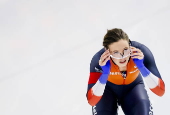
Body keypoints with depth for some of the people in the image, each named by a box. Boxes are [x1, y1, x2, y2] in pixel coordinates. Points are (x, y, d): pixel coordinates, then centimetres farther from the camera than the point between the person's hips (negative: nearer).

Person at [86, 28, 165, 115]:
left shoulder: (141, 52, -33)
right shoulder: (100, 60, -34)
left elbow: (160, 91, -32)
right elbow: (91, 101, -37)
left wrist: (141, 67, -45)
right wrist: (105, 73, -49)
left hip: (133, 87, 1)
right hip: (109, 89, 0)